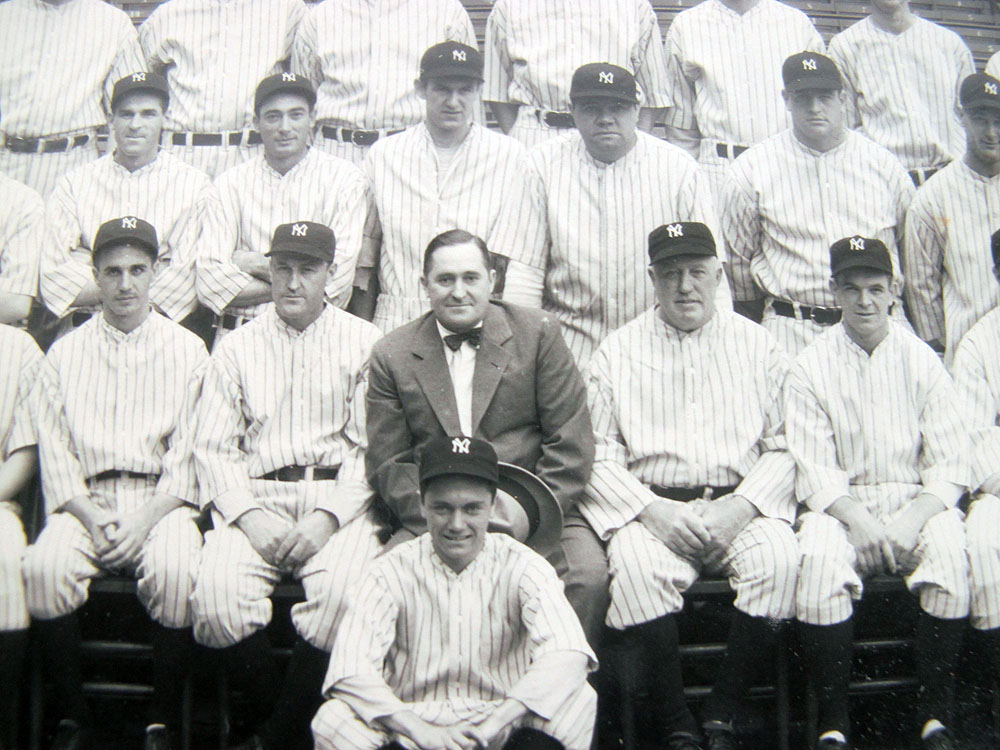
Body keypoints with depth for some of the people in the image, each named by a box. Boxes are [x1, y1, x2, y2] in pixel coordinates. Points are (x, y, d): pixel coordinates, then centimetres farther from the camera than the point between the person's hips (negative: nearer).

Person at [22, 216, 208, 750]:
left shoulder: (187, 349, 10)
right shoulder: (65, 352, 15)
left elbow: (189, 450, 2)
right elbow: (54, 450, 7)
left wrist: (147, 520, -12)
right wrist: (92, 516, -10)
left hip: (160, 500, -1)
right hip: (86, 501, 2)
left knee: (175, 571, -32)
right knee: (44, 568, -29)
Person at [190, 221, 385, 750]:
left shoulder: (364, 343, 10)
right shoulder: (237, 348, 16)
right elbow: (213, 447, 9)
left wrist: (329, 517, -12)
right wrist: (249, 517, -8)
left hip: (340, 498, -1)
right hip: (256, 496, 2)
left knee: (342, 593, -31)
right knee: (217, 596, -26)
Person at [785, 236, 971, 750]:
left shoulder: (921, 361, 7)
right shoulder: (810, 367, 5)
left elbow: (949, 466, 3)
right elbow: (814, 472, -1)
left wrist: (913, 517, -15)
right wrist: (856, 516, -18)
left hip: (916, 500, 1)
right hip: (840, 504, -1)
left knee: (950, 549, -30)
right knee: (820, 559, -32)